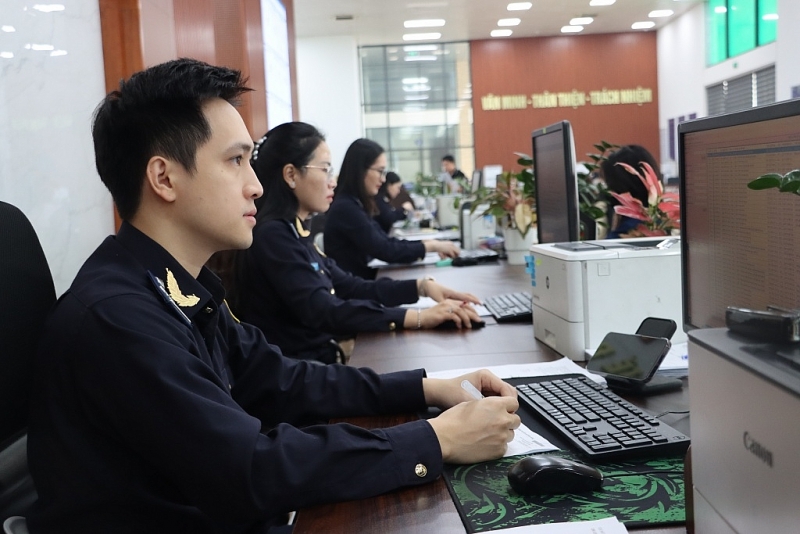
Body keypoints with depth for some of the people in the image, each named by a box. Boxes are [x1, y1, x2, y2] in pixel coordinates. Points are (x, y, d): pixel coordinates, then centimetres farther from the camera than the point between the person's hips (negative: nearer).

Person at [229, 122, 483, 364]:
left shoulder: (294, 231, 12)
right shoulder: (272, 235, -17)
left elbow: (348, 287, 12)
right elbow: (320, 311, -27)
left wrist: (422, 286, 0)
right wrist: (418, 317, -30)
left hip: (319, 358, 8)